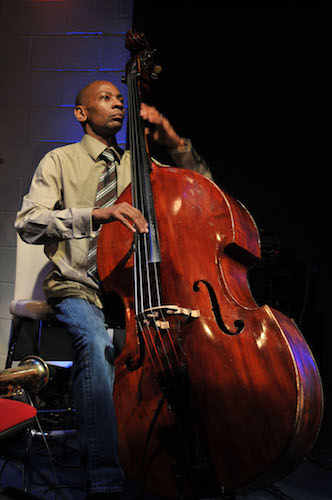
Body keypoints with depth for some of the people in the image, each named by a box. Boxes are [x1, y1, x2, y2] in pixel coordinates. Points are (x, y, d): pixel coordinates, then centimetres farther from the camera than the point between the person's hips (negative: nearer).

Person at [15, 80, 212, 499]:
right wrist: (94, 214, -22)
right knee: (95, 340, -35)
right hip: (79, 287, -2)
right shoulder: (61, 160, 9)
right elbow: (28, 223, -7)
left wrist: (176, 144, 2)